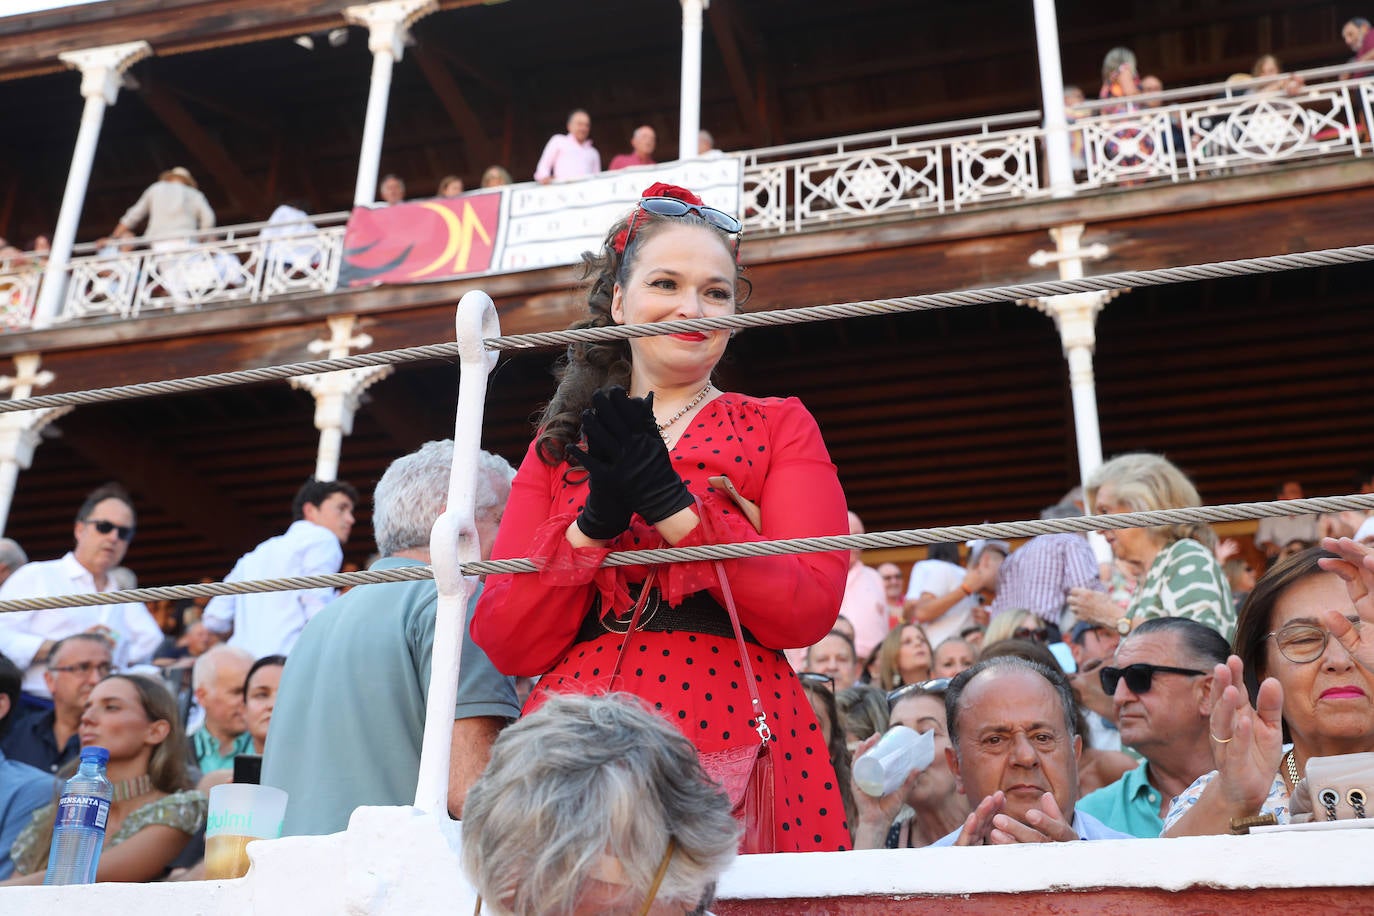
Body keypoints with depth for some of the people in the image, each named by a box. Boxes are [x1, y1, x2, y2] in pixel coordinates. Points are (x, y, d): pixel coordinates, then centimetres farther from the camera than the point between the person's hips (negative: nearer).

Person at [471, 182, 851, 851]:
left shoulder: (778, 427, 9)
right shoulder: (559, 446, 13)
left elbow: (810, 612, -6)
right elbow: (504, 644, 3)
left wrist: (670, 502, -15)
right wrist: (595, 523, -12)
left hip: (732, 743, -1)